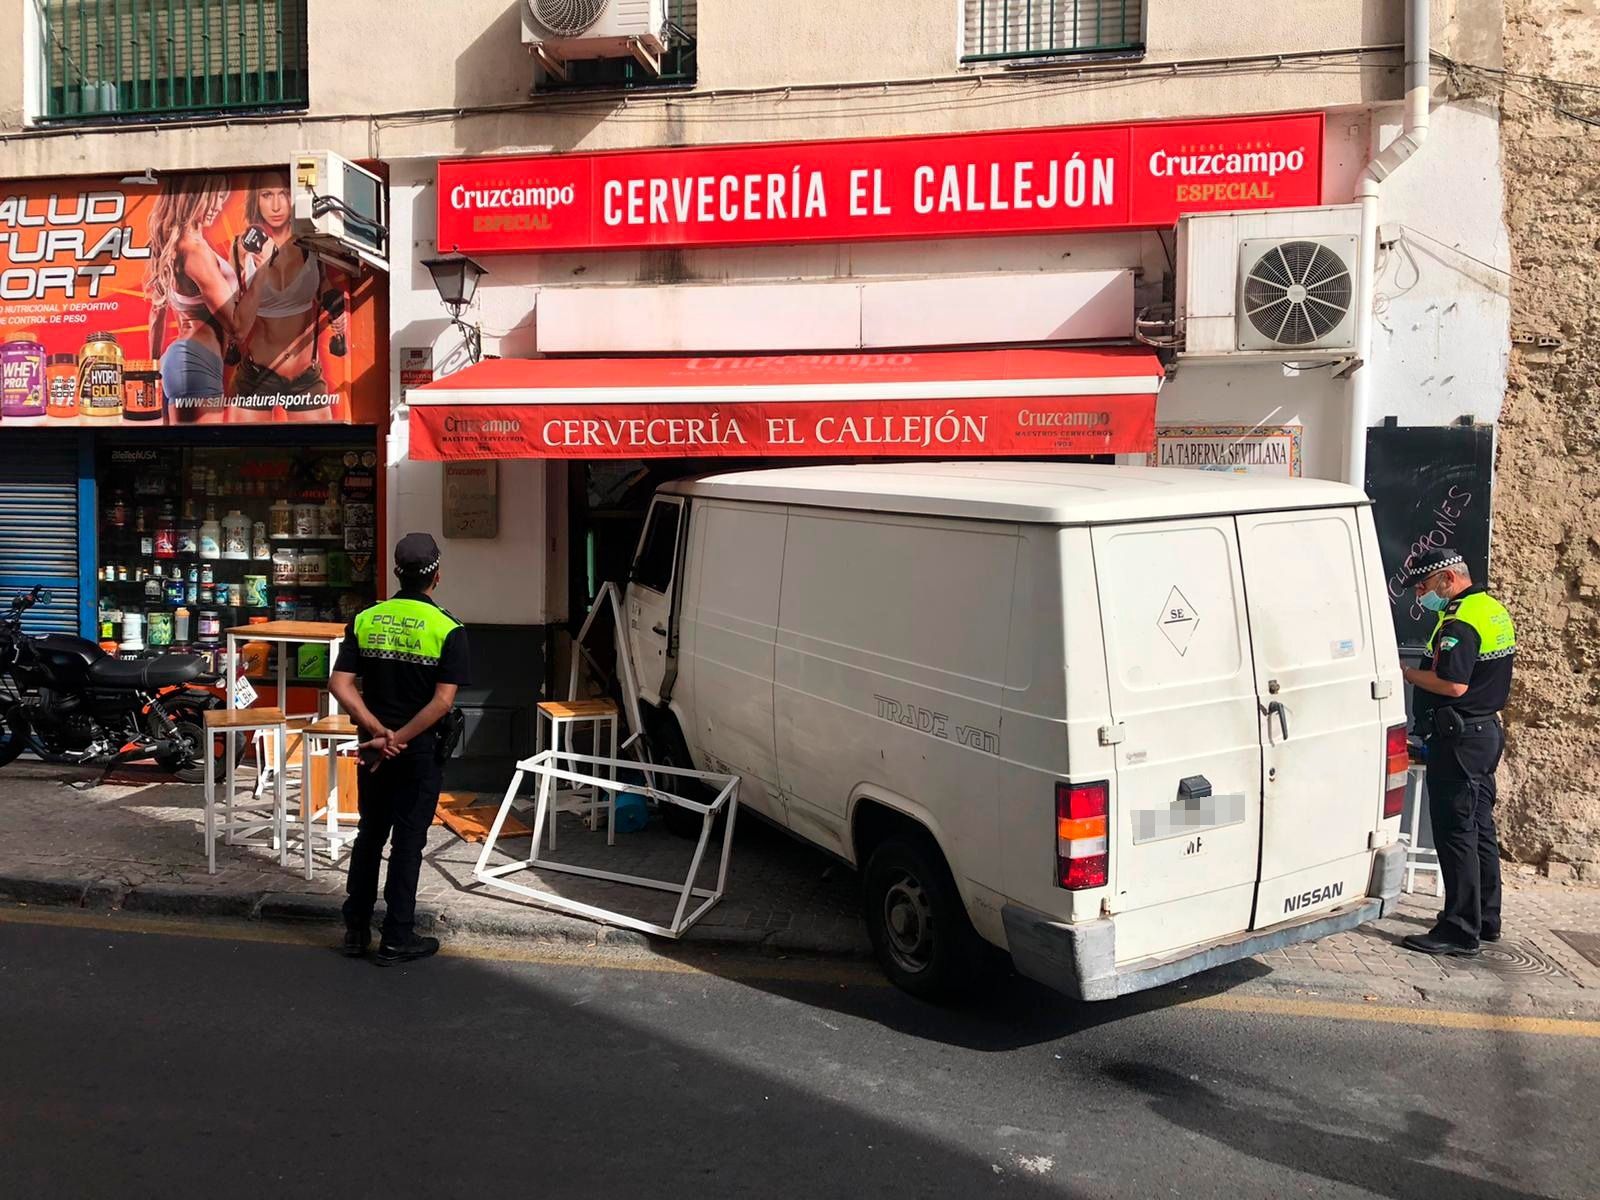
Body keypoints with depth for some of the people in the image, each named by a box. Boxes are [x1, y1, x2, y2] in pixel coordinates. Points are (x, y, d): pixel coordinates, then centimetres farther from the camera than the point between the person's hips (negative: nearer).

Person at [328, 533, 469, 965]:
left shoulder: (365, 621, -1)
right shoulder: (449, 630, -12)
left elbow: (340, 684, -8)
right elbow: (442, 702, -20)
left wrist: (380, 732, -12)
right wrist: (397, 740, -15)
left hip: (374, 747, 4)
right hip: (420, 751, -4)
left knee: (369, 835, 18)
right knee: (408, 841, 5)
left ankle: (356, 930, 26)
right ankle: (396, 940, 13)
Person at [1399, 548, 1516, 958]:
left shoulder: (1460, 622, -19)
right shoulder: (1494, 610, 13)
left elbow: (1453, 684, -27)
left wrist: (1406, 671, -15)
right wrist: (1427, 659, 10)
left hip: (1459, 738, -11)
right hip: (1486, 730, 11)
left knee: (1455, 832, -6)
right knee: (1480, 829, 17)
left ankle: (1460, 931, -3)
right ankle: (1486, 920, 28)